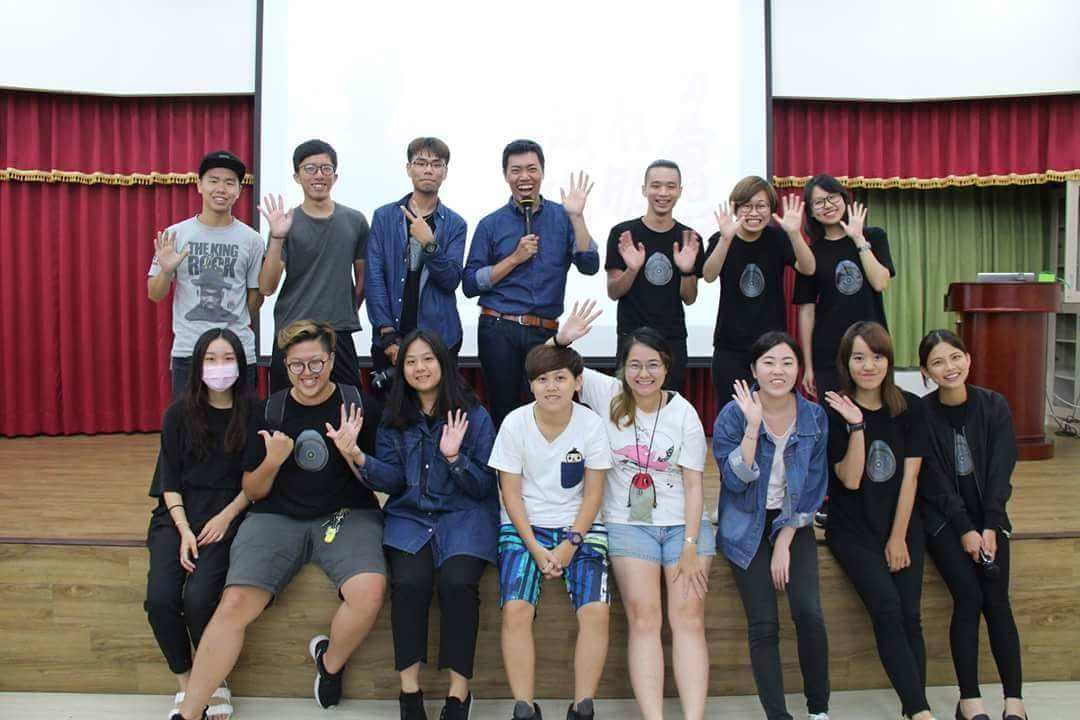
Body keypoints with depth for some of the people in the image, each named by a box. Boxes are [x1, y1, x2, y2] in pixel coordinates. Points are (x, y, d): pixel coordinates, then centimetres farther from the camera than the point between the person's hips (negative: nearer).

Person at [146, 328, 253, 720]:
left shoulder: (253, 414, 0)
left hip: (228, 514, -2)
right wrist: (184, 529, -10)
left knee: (198, 597, -26)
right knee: (160, 598, -21)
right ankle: (186, 686, 0)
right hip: (178, 513, 3)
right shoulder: (179, 414, 5)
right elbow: (170, 480, 4)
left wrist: (226, 517, -13)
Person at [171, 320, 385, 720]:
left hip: (347, 515, -1)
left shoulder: (355, 404, 2)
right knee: (234, 604, -21)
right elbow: (253, 492, 12)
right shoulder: (271, 410, 7)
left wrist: (352, 453, -16)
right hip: (277, 518, 1)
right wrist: (272, 462, -9)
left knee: (369, 592, -29)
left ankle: (330, 661, 4)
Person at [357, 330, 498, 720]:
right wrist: (360, 459, -15)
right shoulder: (394, 419, 9)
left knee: (458, 581, -29)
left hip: (464, 515, -2)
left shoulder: (474, 416, 0)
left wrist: (454, 457, -20)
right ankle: (409, 688, -14)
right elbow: (394, 481, 2)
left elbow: (485, 487, -2)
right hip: (410, 515, 2)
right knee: (410, 582, -27)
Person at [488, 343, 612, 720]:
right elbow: (510, 492, -4)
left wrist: (570, 545, -12)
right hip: (524, 526, 0)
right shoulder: (515, 423, -6)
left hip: (579, 526, 1)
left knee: (596, 610, -20)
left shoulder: (591, 424, -6)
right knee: (516, 609, -23)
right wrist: (535, 548, -13)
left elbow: (593, 493, -2)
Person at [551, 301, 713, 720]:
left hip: (683, 524, 1)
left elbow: (693, 485, -2)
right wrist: (562, 339, -21)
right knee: (643, 618, -13)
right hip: (628, 524, 0)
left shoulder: (684, 414, -1)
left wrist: (690, 548, -10)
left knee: (689, 618, -11)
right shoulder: (607, 394, 0)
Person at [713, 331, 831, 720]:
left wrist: (785, 541, -6)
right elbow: (735, 481, -17)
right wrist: (753, 426, -27)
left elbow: (812, 487, 1)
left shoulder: (814, 416, -3)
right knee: (764, 625, -9)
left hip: (793, 524, 2)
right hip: (748, 526, -1)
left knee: (809, 613, -14)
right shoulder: (733, 415, -10)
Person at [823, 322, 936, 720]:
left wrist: (898, 537, -2)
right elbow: (850, 480, -11)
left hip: (903, 524, 3)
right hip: (852, 530, -3)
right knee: (887, 608, -18)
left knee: (910, 615, -9)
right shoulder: (835, 412, -6)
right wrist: (856, 425, -21)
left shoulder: (911, 408, 2)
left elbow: (910, 476, 1)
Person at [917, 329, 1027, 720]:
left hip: (988, 515, 2)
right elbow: (934, 481, -9)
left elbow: (1001, 471, -2)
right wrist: (965, 530, -14)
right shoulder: (920, 414, -9)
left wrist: (989, 527, -10)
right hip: (943, 517, -2)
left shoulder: (994, 405, -1)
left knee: (997, 598, -14)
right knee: (969, 596, -17)